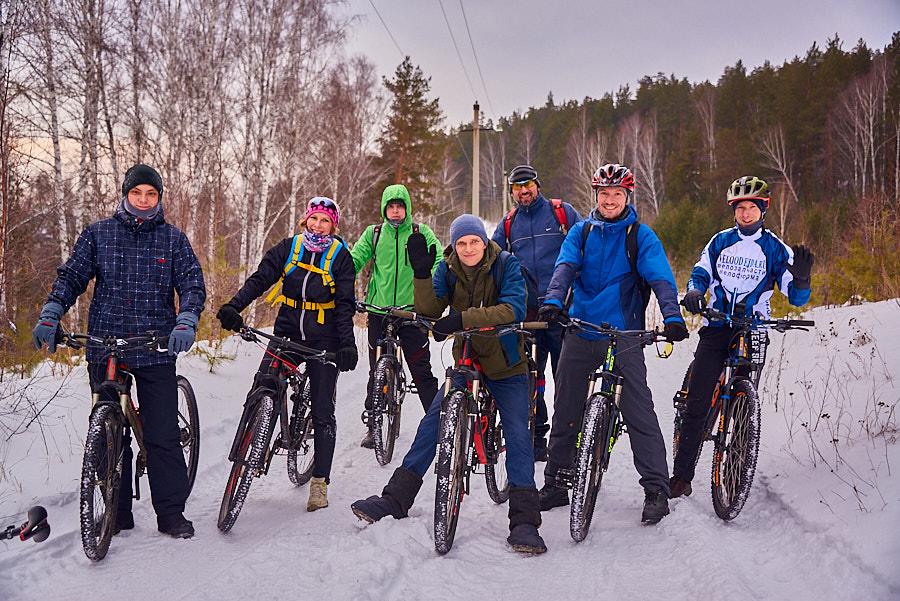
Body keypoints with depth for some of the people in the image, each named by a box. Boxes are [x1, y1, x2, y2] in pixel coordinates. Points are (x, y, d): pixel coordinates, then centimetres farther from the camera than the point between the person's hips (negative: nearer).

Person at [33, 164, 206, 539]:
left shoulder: (173, 238, 6)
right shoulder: (98, 234, 8)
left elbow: (192, 283, 1)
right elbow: (71, 277, 6)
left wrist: (186, 323, -17)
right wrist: (49, 316, -9)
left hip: (156, 350, -1)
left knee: (163, 434, -4)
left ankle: (171, 512, 6)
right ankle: (118, 511, 18)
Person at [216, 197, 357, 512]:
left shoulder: (340, 256, -2)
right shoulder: (288, 248, 4)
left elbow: (345, 305, -6)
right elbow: (259, 279, -3)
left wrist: (347, 345, -17)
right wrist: (234, 307, -19)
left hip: (323, 339, -2)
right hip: (287, 332, 2)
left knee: (322, 412, -1)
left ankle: (320, 483, 7)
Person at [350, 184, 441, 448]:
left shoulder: (422, 233, 5)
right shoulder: (373, 234, 9)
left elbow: (438, 263, -3)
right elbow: (354, 260, 2)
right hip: (379, 311, 2)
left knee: (421, 369, -2)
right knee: (377, 370, 5)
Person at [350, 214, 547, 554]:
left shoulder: (506, 265, -12)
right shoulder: (447, 269, -2)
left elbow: (514, 309, -27)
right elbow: (429, 311, -14)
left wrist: (462, 319, -38)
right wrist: (421, 273, -31)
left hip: (507, 367, -3)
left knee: (518, 435, -13)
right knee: (431, 423, -6)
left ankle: (524, 521, -9)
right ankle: (395, 499, 2)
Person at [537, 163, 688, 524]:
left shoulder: (641, 236, 1)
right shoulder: (581, 232, 9)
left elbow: (661, 278, -10)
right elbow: (565, 268, -5)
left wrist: (672, 317, -28)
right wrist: (553, 302, -25)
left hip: (624, 337, -3)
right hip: (580, 332, 3)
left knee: (639, 412, -8)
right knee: (565, 412, 8)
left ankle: (656, 489, -1)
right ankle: (556, 484, 21)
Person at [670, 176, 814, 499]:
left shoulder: (775, 249, 4)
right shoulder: (720, 242, 10)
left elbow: (796, 297, 1)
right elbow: (700, 273, 13)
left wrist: (801, 278, -22)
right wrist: (694, 291, -10)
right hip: (716, 328, 1)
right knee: (695, 403, -6)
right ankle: (681, 477, 0)